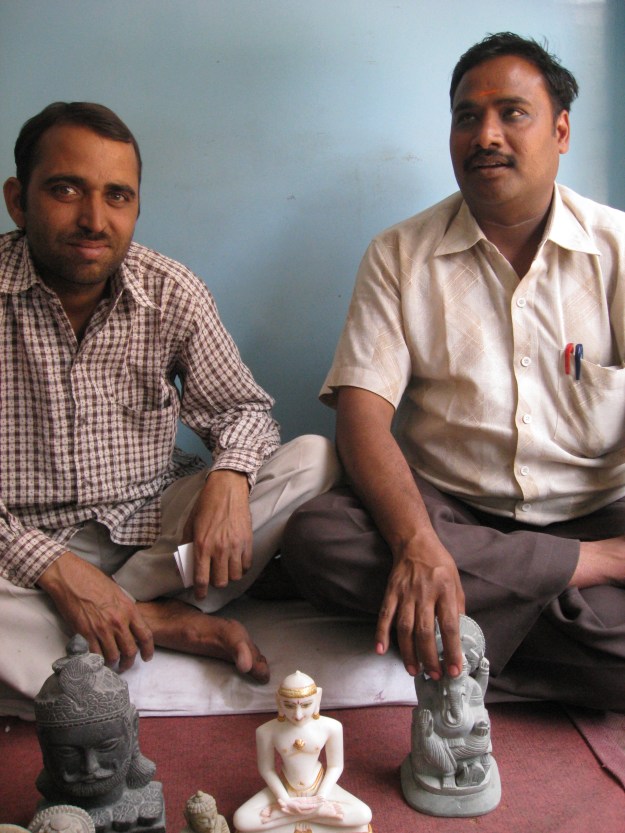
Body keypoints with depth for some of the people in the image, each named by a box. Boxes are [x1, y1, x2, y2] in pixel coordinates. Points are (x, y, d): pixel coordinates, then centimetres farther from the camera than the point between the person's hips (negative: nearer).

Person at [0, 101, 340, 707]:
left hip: (155, 526, 4)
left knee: (313, 459, -15)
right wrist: (56, 568, -27)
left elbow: (242, 407, 4)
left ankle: (118, 617, -19)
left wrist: (229, 480, -19)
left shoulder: (171, 293, -4)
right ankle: (161, 623, -20)